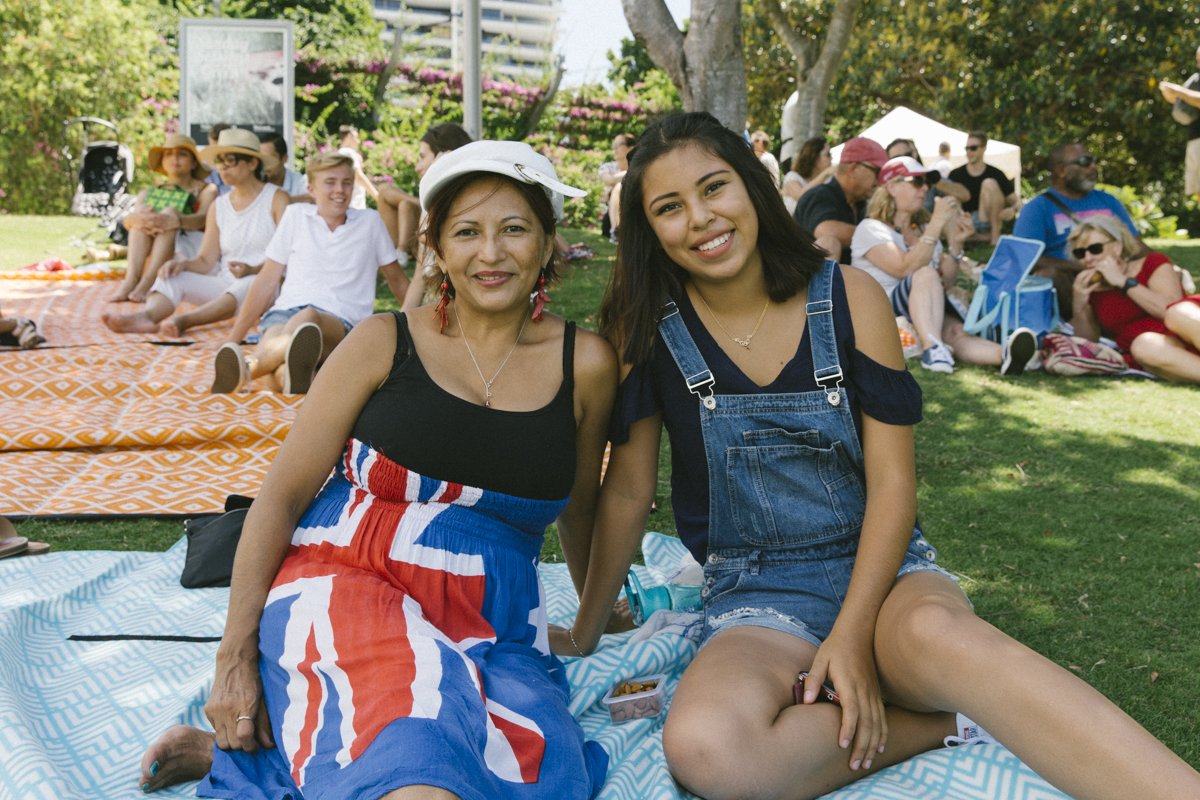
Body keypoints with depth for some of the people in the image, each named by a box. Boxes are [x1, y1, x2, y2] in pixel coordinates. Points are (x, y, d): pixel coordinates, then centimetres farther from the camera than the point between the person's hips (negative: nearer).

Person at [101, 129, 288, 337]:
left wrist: (253, 270, -25)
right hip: (225, 285, 5)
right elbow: (206, 261, 10)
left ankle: (184, 320, -54)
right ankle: (146, 316, -47)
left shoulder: (276, 198, 2)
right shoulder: (219, 206, 17)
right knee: (172, 277, -16)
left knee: (250, 284, -39)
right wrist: (183, 263, -12)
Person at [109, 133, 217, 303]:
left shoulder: (205, 190, 12)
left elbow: (203, 219, -11)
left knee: (170, 212, -25)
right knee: (142, 216, -21)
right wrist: (136, 219, -27)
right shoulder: (148, 194, 21)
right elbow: (126, 220, 0)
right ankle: (130, 280, -42)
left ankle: (146, 284, -43)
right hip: (149, 253, 3)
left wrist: (175, 220, -35)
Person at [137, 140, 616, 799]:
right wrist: (235, 657, -5)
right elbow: (281, 496, 1)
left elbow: (578, 508, 21)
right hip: (342, 587, -4)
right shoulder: (386, 343, 1)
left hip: (492, 628, 4)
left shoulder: (584, 363, 6)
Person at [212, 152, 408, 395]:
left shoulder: (370, 222, 15)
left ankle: (247, 368, -68)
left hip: (341, 321, -2)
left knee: (308, 318, -43)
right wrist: (232, 341, 12)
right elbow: (267, 281, 17)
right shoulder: (295, 215, 17)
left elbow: (397, 280, 27)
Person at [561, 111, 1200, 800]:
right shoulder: (646, 329, -5)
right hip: (755, 602, 1)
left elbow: (893, 481, -6)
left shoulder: (850, 298, -4)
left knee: (936, 633, -39)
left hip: (884, 570, 0)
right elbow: (628, 490, 4)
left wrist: (853, 634, -17)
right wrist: (586, 632, 11)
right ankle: (943, 723, -16)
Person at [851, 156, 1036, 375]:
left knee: (955, 330, -29)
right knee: (926, 274, -31)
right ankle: (933, 349, -51)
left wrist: (955, 244, 0)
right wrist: (937, 223, -18)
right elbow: (906, 269, -17)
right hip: (880, 314, -5)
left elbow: (946, 283, 14)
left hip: (930, 313, 5)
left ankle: (1004, 355, -61)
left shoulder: (924, 229, 22)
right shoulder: (870, 229, 0)